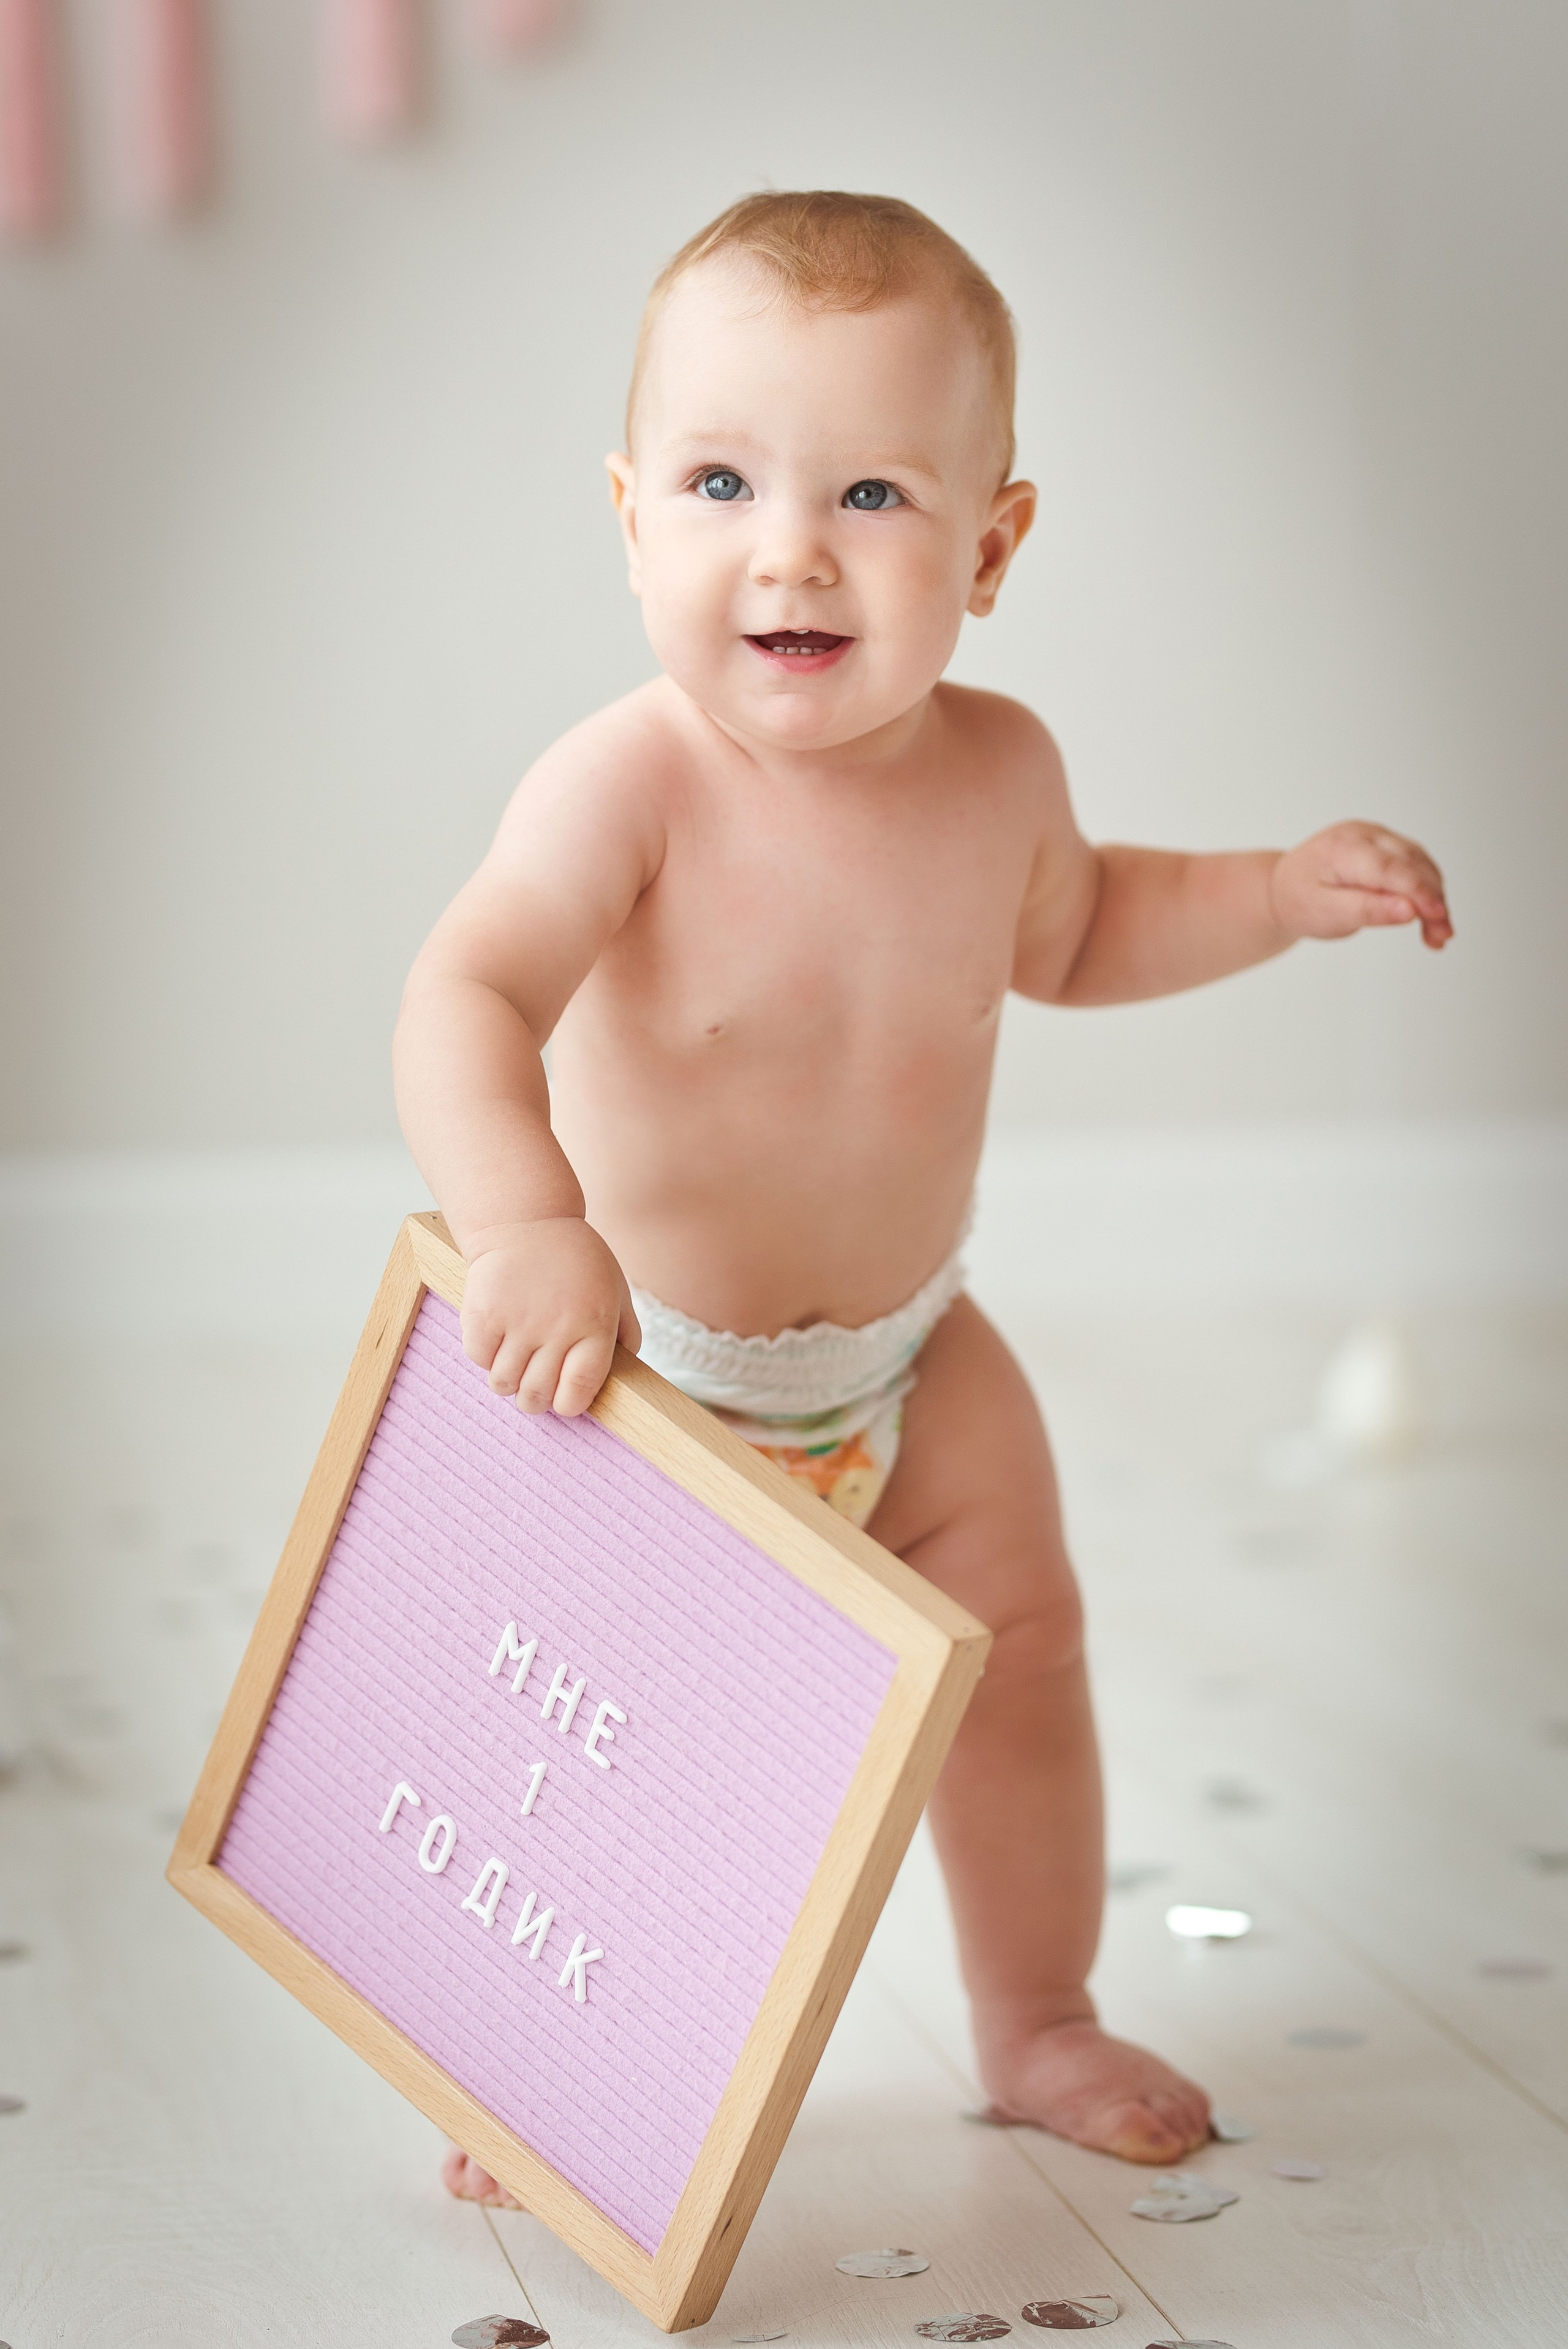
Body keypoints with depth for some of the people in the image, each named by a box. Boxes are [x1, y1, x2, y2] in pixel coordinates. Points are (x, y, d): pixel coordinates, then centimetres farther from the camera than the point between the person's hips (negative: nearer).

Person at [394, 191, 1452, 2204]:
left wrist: (1285, 892, 1)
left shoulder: (997, 766, -11)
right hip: (648, 1359, -5)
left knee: (1019, 1642, 12)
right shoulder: (632, 785, -29)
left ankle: (1037, 2022, 35)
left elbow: (1063, 937, 12)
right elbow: (464, 1002, -42)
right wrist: (527, 1226, -59)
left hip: (910, 1349, 5)